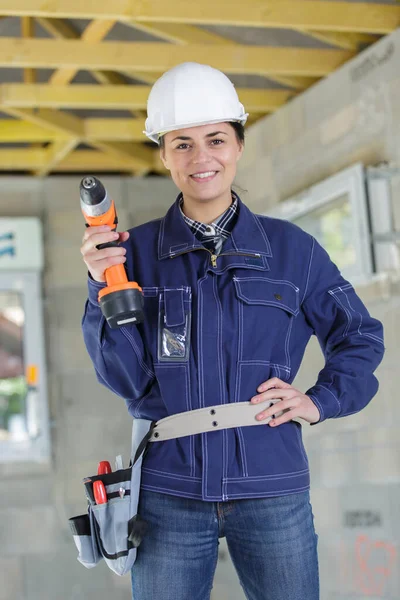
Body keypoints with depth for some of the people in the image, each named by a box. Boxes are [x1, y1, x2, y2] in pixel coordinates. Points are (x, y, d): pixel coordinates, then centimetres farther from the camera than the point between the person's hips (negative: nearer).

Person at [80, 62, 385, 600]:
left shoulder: (290, 248, 4)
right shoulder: (136, 251, 3)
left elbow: (359, 337, 14)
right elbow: (125, 380, -2)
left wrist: (321, 401, -1)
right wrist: (104, 288, -14)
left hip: (272, 490, 0)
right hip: (169, 493, 0)